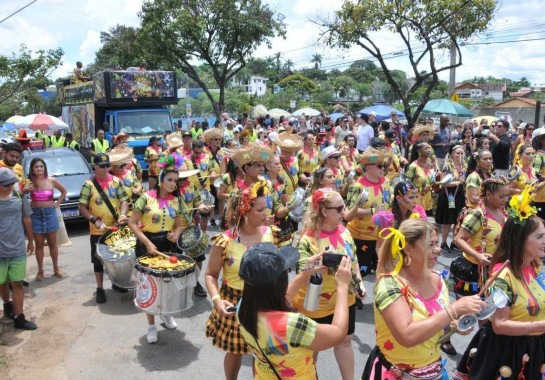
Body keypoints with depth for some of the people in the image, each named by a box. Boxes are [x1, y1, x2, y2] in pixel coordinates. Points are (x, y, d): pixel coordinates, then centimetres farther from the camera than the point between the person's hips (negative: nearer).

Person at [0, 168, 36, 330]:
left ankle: (18, 318, 14)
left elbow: (26, 219, 8)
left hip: (18, 249, 1)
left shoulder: (18, 195, -3)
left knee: (17, 283, 6)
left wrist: (31, 241, 13)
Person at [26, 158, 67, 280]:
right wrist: (25, 191, -26)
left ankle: (56, 269, 20)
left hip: (50, 213, 1)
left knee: (52, 243, 10)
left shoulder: (52, 181, 0)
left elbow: (64, 191, 14)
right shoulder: (29, 183, -5)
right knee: (39, 244, 5)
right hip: (36, 214, -1)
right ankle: (40, 271, 15)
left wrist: (57, 203, 6)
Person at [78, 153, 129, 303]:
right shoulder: (89, 184, -9)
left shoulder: (116, 181, 0)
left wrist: (123, 214, -19)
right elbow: (82, 207, -9)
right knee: (98, 261, 6)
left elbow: (124, 200, 0)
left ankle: (116, 282, 35)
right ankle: (100, 289, 18)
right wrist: (93, 220, -23)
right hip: (97, 230, -3)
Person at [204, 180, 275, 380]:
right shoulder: (225, 241, -19)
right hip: (235, 303, -3)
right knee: (235, 351, 16)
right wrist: (216, 299, -23)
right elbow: (211, 274, -8)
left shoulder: (268, 233, -6)